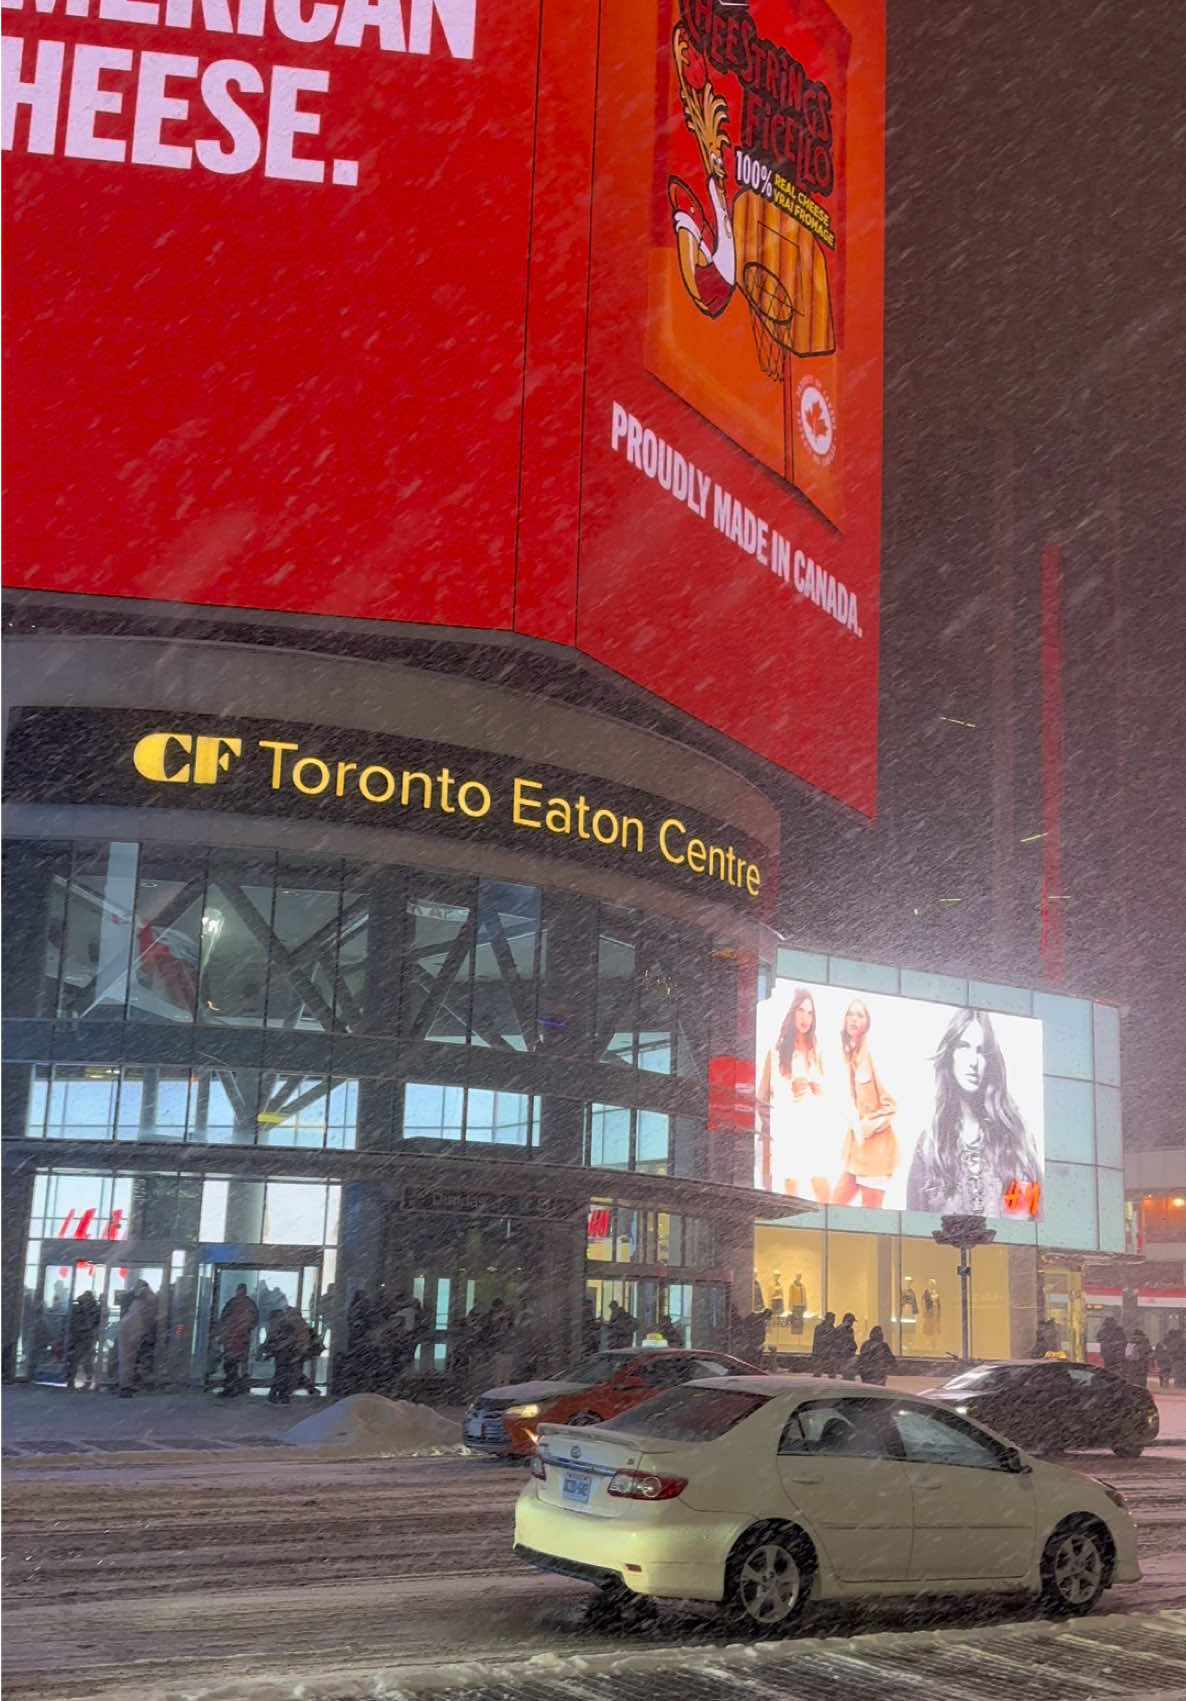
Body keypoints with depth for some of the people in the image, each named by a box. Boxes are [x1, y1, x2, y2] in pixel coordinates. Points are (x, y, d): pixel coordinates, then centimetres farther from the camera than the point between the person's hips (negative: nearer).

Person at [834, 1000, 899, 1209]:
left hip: (876, 1145, -8)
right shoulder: (848, 1052, 10)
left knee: (869, 1214, -2)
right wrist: (854, 1129, 6)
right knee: (835, 1205, 7)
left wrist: (866, 1128, -11)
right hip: (855, 1143, 8)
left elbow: (890, 1105, -13)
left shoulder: (872, 1053, -13)